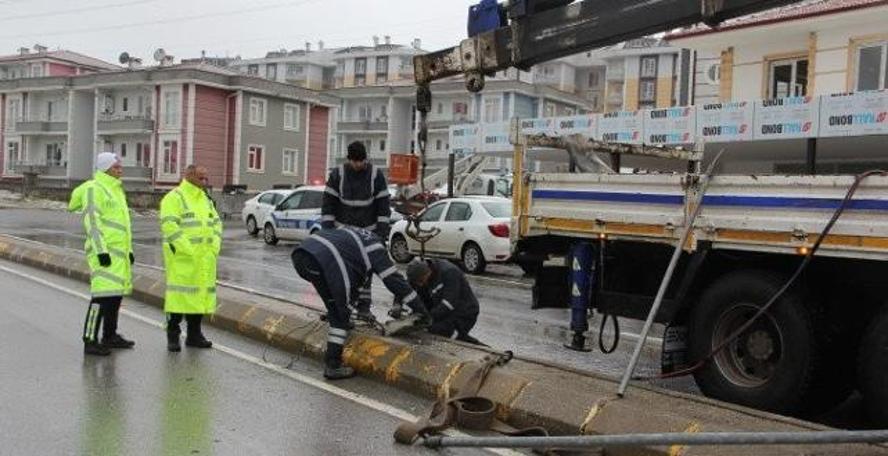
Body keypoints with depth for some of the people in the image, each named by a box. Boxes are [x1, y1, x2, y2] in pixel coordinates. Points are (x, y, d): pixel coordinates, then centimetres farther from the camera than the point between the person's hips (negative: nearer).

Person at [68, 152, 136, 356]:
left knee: (116, 292, 14)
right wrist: (101, 251, -21)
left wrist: (129, 249, 22)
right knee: (103, 293, -13)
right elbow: (92, 223, -15)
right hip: (104, 251, -9)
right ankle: (90, 341, -9)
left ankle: (110, 336, 25)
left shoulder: (116, 190, 20)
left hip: (119, 251, 10)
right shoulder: (94, 189, -9)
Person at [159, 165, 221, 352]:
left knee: (200, 294, 10)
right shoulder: (174, 198, -6)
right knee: (180, 294, -5)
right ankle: (173, 335, 4)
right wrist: (188, 250, -20)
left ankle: (194, 334, 19)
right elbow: (170, 226, -16)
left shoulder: (205, 200, 18)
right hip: (182, 258, -7)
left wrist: (214, 246, 5)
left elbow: (216, 223, 20)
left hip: (204, 259, 7)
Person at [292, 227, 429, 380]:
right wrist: (421, 309, 15)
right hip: (321, 261, -8)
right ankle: (333, 366, 8)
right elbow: (393, 280, 10)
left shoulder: (354, 234, 33)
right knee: (339, 315, 6)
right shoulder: (375, 248, 12)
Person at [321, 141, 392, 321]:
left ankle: (363, 307, 6)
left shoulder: (376, 175, -11)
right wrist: (327, 230, -12)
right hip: (342, 229, 0)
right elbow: (328, 203, -8)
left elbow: (384, 204, -8)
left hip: (367, 230, 0)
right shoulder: (337, 174, -12)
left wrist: (382, 231, -13)